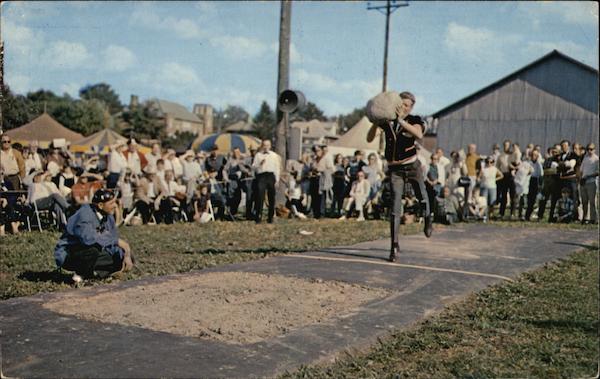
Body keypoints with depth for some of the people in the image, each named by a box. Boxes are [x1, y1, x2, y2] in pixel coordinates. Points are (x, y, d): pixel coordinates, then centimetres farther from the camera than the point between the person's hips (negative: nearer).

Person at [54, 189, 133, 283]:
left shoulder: (108, 216, 0)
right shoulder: (85, 214, -25)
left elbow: (114, 237, 5)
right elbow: (89, 238, -43)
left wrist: (126, 256, -14)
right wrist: (118, 241, -36)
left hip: (93, 253, 7)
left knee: (123, 260, -5)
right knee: (92, 250, -39)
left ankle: (89, 273, -6)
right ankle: (80, 274, -11)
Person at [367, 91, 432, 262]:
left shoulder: (414, 120, -7)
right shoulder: (387, 120, -3)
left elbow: (419, 134, -31)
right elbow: (369, 139, -7)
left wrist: (401, 120, -39)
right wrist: (376, 123, -24)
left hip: (412, 166, 0)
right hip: (394, 169, 0)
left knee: (422, 198, 17)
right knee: (396, 206, -8)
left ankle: (428, 217, 53)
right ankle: (394, 245, -3)